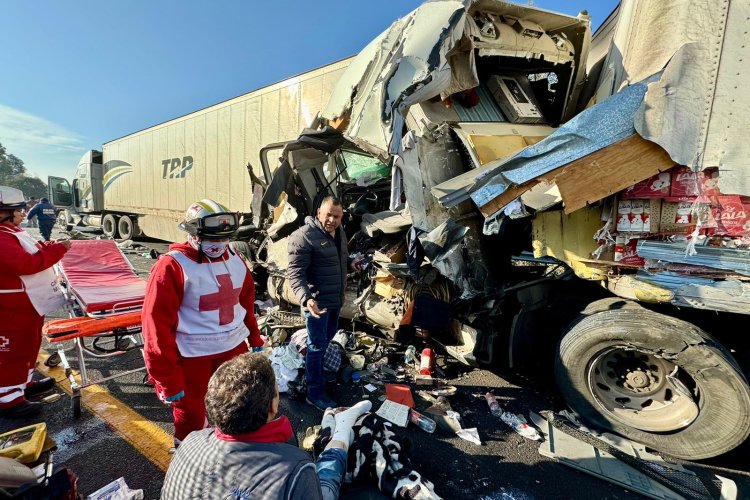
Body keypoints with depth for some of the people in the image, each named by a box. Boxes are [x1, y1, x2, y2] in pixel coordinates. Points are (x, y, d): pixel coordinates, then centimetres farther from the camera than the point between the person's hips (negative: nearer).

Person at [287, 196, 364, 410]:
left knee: (329, 334, 25)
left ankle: (317, 368, 50)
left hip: (335, 298, 9)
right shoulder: (304, 236, -22)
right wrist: (306, 298, -37)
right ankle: (315, 393, 17)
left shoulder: (339, 232, 5)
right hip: (317, 301, -9)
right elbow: (295, 272, -24)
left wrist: (350, 262, 1)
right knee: (317, 346, 2)